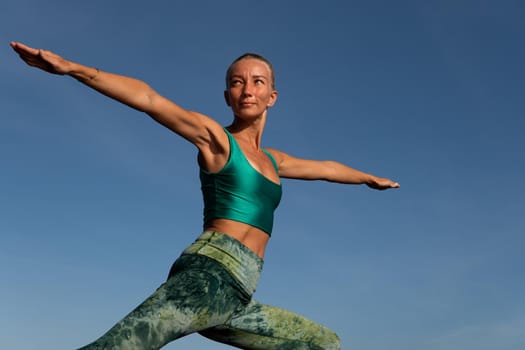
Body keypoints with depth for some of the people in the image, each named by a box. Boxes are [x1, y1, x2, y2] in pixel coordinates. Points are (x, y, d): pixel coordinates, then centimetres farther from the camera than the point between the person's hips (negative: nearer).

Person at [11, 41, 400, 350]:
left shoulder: (272, 160, 26)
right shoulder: (214, 136, 7)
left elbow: (325, 167, 42)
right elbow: (150, 99, -6)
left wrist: (368, 177, 59)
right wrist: (72, 67, -17)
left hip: (234, 300, 8)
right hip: (209, 273, -8)